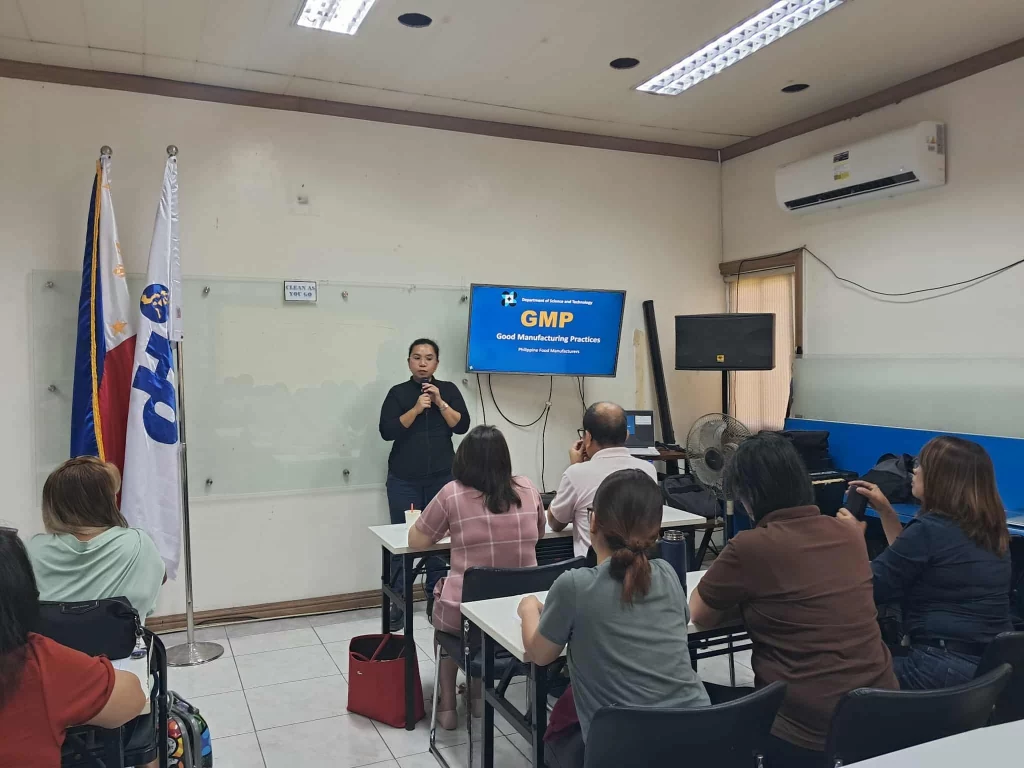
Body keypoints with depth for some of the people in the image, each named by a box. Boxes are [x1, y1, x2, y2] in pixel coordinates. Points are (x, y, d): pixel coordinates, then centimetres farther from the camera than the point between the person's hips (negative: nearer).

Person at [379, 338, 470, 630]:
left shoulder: (449, 389, 7)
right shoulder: (398, 393, 3)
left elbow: (462, 426, -2)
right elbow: (387, 431, -7)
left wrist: (440, 403, -12)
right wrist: (416, 409, -16)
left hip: (442, 478, 1)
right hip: (404, 480, -1)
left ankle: (436, 599, 12)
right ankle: (398, 602, 6)